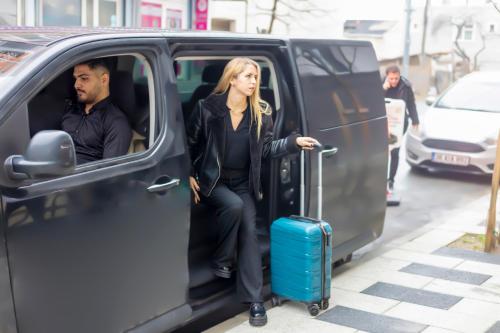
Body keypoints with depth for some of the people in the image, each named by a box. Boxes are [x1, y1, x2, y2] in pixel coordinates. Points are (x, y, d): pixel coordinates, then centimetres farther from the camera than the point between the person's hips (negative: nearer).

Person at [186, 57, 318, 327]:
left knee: (249, 230, -11)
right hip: (212, 180, -3)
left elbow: (266, 149, 2)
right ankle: (221, 261, -8)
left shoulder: (261, 113, -1)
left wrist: (294, 142, -10)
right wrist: (189, 175, -7)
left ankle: (254, 299, -9)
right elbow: (190, 144, -1)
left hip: (243, 182, 3)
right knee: (233, 205, -33)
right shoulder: (207, 108, -10)